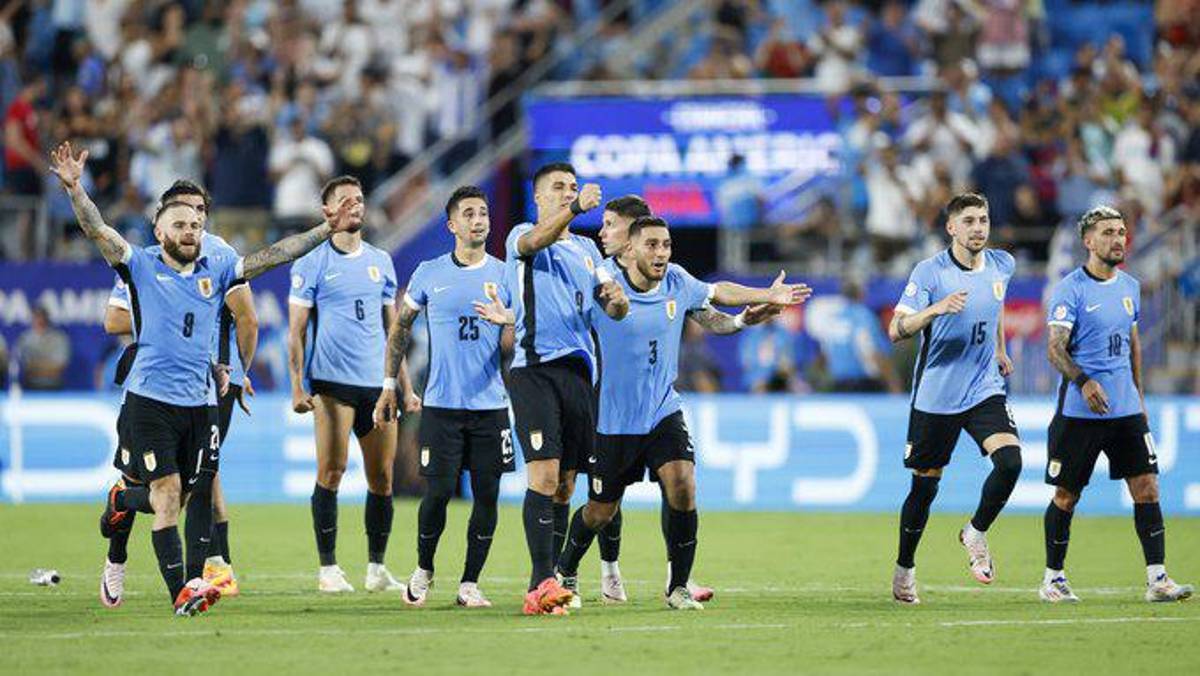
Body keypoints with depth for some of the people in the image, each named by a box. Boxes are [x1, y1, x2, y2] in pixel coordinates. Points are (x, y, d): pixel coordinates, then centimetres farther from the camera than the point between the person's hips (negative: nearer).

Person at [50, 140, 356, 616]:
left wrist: (326, 231, 7)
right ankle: (181, 593, -4)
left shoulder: (215, 272, 11)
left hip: (200, 400, 4)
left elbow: (272, 256, 12)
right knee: (167, 494, -7)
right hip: (150, 397, -4)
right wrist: (74, 188, -25)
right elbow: (98, 231, -10)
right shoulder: (141, 268, 1)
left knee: (183, 494, -2)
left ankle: (124, 499, 24)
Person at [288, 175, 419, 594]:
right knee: (331, 472, -7)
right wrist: (297, 388, -9)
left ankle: (377, 568, 12)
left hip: (378, 384, 5)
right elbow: (296, 330, -1)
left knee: (382, 478, 3)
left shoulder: (380, 262, 15)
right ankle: (328, 568, -1)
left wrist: (405, 386, 16)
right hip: (332, 382, -5)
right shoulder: (312, 262, 1)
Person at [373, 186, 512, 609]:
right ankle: (423, 570, 18)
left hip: (490, 404, 1)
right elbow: (401, 327, 14)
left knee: (487, 495, -1)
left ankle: (469, 584, 9)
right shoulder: (429, 274, 4)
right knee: (439, 492, -5)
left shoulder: (504, 275, 4)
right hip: (441, 403, -1)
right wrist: (389, 385, 11)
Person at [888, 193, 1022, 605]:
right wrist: (936, 309, -35)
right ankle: (904, 570, 25)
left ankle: (976, 534, 4)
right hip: (935, 396, -3)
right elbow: (896, 331, -20)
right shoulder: (930, 272, -13)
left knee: (1010, 461, -21)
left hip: (985, 390, 3)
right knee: (925, 486, 5)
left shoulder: (1002, 265, 3)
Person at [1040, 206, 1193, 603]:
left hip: (1126, 408, 5)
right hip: (1079, 409, -5)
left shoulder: (1130, 287, 12)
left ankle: (1157, 578, -5)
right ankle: (1053, 579, 16)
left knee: (1147, 487, -5)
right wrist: (1083, 381, -30)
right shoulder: (1070, 290, -8)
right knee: (1067, 495, 2)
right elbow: (1055, 349, -15)